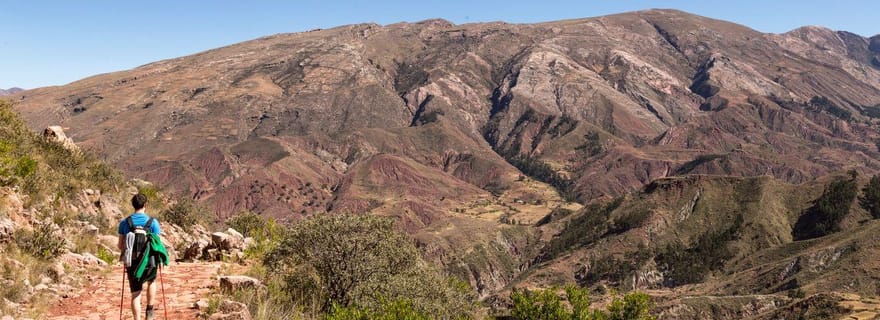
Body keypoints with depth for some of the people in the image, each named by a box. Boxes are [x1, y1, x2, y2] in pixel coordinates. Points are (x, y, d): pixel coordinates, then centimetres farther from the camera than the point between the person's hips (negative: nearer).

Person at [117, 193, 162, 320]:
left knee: (135, 295, 9)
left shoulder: (124, 222, -1)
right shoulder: (152, 222, -8)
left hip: (132, 264, 1)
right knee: (151, 282, 29)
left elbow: (120, 246, 3)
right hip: (149, 262, -1)